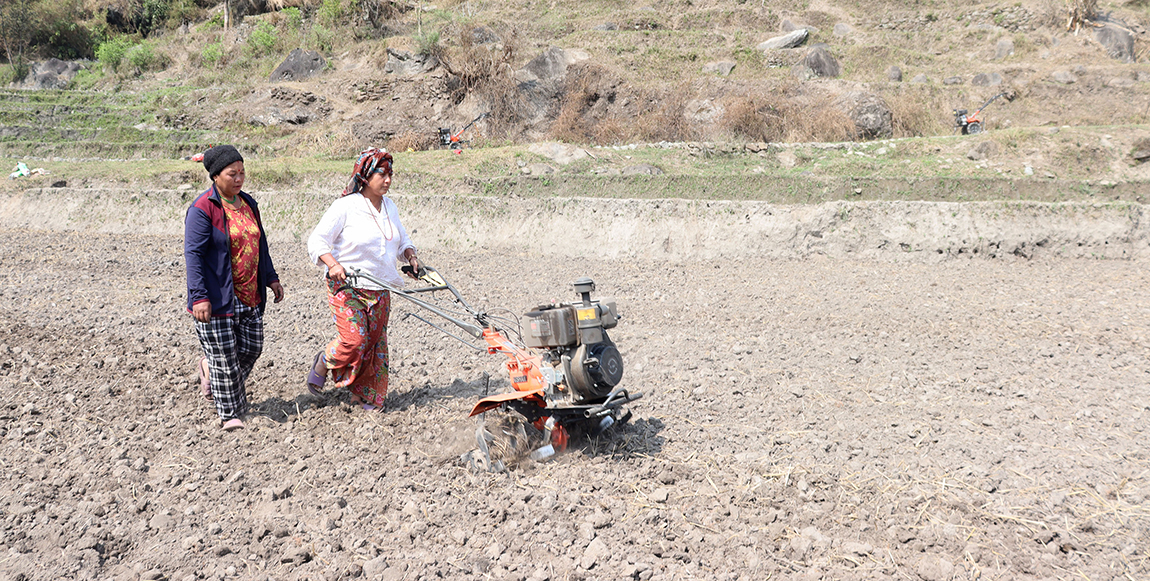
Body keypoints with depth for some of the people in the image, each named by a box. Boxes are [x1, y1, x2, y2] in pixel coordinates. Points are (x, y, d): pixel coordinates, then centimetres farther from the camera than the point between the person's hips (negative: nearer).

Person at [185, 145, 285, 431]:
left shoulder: (248, 203, 10)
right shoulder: (202, 208, -13)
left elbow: (260, 244, 21)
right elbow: (193, 254, -16)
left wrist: (271, 278, 19)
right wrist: (199, 297, -22)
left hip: (250, 296, 7)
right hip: (217, 297, -7)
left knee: (252, 348, 12)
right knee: (224, 356, 0)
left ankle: (209, 368, 40)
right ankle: (230, 413, 15)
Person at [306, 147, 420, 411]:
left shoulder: (390, 207, 8)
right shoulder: (346, 206, -12)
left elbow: (402, 239, 23)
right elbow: (316, 241, -11)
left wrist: (411, 256, 3)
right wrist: (333, 264, -28)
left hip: (381, 290, 6)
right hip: (347, 286, -6)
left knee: (376, 341, 7)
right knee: (354, 339, -14)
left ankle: (366, 395, 21)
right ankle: (323, 363, 16)